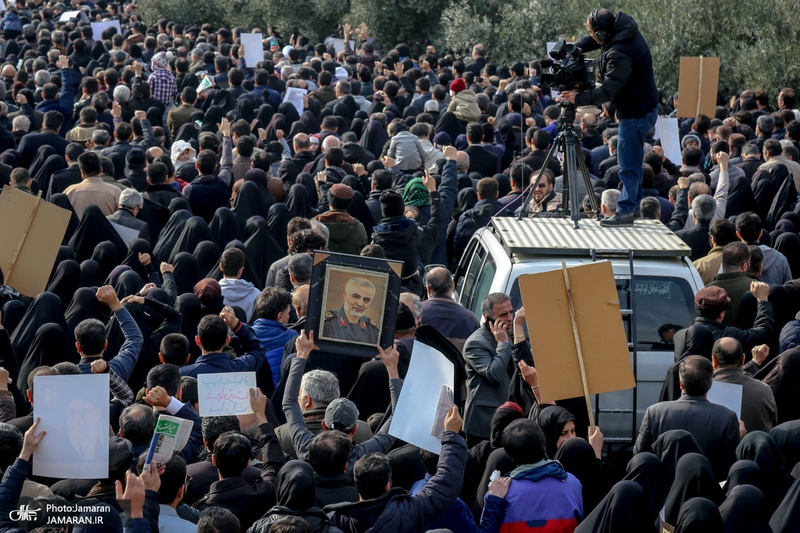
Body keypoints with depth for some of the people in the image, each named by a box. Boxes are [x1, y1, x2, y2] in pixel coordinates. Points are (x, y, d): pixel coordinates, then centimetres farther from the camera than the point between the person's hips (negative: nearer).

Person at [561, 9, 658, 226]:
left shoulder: (619, 55, -30)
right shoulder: (623, 27, -2)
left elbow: (607, 92, -27)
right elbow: (592, 41, 16)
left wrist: (578, 99, -16)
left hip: (636, 113, -11)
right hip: (643, 107, 11)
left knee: (628, 164, -3)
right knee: (631, 161, 19)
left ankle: (625, 212, 4)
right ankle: (632, 205, 28)